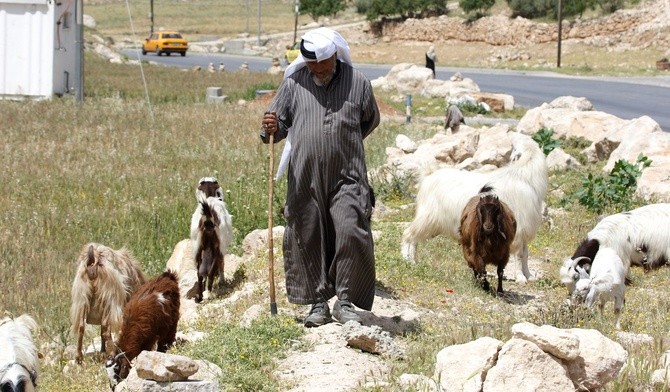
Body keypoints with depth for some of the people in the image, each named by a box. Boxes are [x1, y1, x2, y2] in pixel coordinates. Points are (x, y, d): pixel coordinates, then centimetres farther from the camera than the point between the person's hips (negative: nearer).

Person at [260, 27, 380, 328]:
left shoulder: (357, 82, 4)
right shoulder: (294, 83, 4)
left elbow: (371, 121, 20)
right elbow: (278, 123, 7)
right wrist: (271, 129, -16)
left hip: (347, 178, -1)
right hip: (304, 179, 1)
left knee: (352, 235, -15)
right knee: (308, 241, 3)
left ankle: (345, 301, -4)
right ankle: (318, 303, 15)